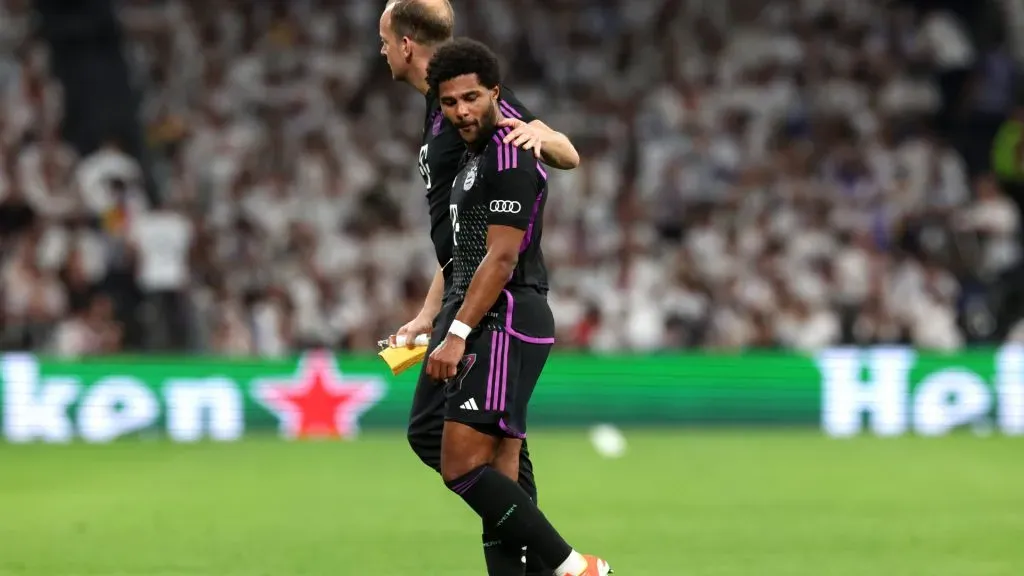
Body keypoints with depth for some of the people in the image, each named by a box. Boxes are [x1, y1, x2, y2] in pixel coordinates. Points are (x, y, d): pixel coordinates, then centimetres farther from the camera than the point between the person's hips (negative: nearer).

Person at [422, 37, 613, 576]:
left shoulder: (509, 158, -13)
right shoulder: (475, 153, 19)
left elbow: (501, 257, -19)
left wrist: (458, 333, -21)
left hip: (505, 325, -10)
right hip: (492, 325, 10)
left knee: (463, 467, -16)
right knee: (498, 474, 6)